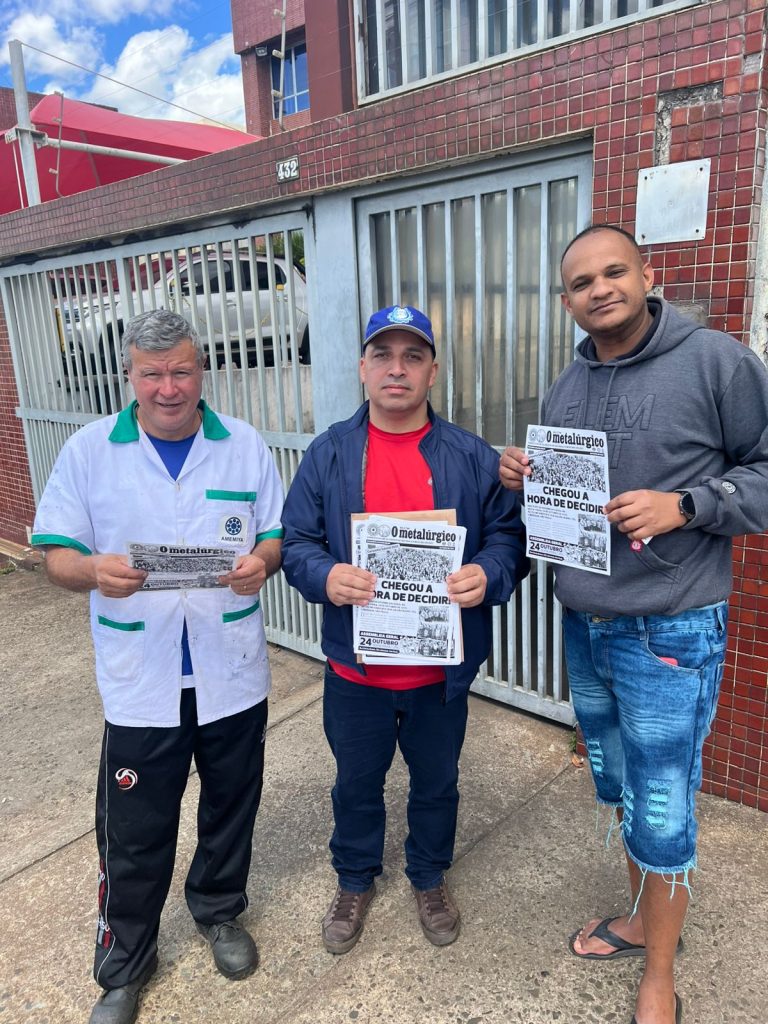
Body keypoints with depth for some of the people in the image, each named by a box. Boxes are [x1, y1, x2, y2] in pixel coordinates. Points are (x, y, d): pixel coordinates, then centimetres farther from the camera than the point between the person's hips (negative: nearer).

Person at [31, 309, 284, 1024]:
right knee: (134, 833, 12)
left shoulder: (244, 446, 0)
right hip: (140, 684, -1)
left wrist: (262, 561, -20)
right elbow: (57, 556, -3)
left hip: (233, 676, 2)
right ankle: (124, 964, 37)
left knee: (231, 807, 20)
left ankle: (218, 911, 48)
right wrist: (95, 571, -26)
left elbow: (280, 534, 3)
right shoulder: (89, 450, -3)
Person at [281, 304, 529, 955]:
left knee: (437, 782, 22)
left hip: (441, 668, 1)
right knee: (357, 783, 21)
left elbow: (508, 535, -2)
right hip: (355, 665, 0)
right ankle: (355, 881, 48)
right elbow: (295, 541, -4)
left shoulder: (472, 457, -5)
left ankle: (431, 879, 50)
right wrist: (326, 575, -24)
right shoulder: (328, 454, -4)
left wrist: (488, 573, -23)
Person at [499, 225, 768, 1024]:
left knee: (662, 814, 7)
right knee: (619, 791, 22)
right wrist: (524, 481, -4)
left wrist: (685, 507, -22)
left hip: (670, 635, -6)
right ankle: (641, 918, 46)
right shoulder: (565, 388, 8)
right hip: (583, 628, 6)